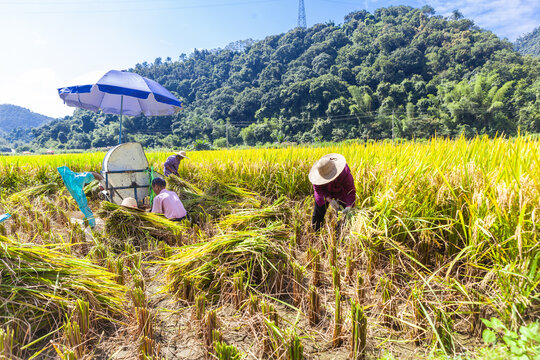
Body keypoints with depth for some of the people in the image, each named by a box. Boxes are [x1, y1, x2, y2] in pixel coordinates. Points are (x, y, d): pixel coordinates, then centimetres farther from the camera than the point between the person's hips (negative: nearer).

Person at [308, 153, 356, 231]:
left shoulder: (344, 173, -39)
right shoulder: (318, 173, -33)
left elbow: (351, 191, -31)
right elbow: (318, 189, -22)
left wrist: (349, 206, -48)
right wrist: (330, 200, -36)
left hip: (341, 192, -1)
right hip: (324, 192, 1)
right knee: (317, 214, 0)